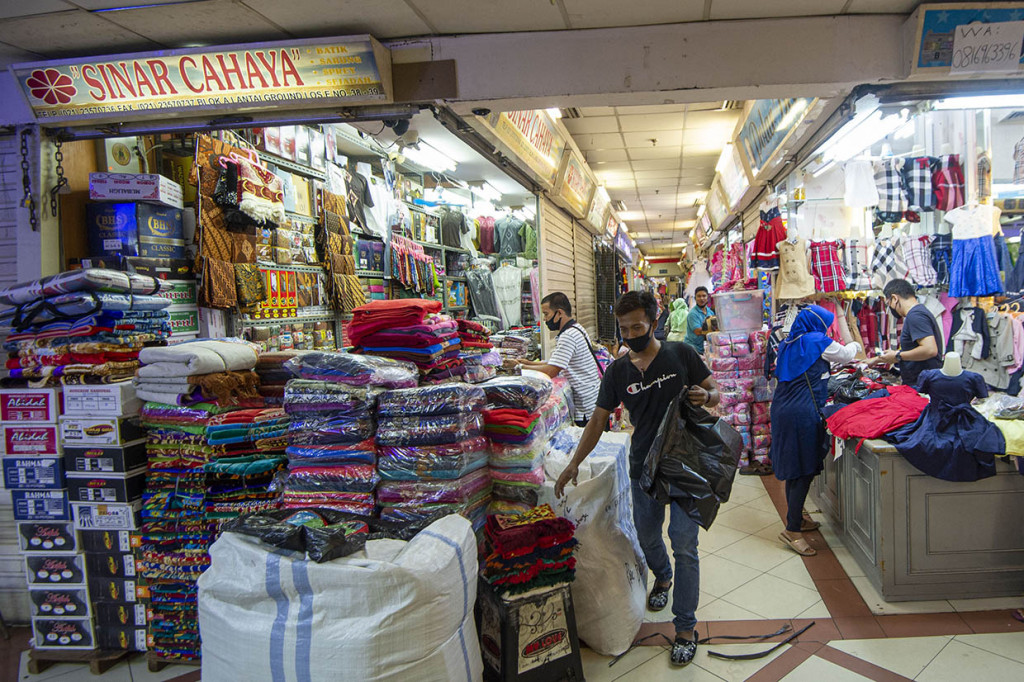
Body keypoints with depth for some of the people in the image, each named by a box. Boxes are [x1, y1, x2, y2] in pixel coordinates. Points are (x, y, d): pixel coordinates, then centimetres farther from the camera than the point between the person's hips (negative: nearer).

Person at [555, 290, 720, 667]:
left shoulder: (681, 354, -7)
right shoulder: (618, 370, 1)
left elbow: (714, 391, 2)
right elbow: (599, 418, 4)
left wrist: (706, 396, -23)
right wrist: (575, 463, -2)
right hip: (644, 466, 4)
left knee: (683, 544, -4)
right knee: (647, 536, 18)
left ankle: (686, 627, 12)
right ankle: (663, 577, 52)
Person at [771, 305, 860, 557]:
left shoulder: (788, 343, 14)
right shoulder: (816, 341, -8)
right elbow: (846, 355, 7)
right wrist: (854, 345, 29)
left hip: (783, 410, 9)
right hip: (803, 413, -9)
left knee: (794, 468, 18)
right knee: (805, 470, -5)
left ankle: (796, 518, 31)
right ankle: (792, 530, -4)